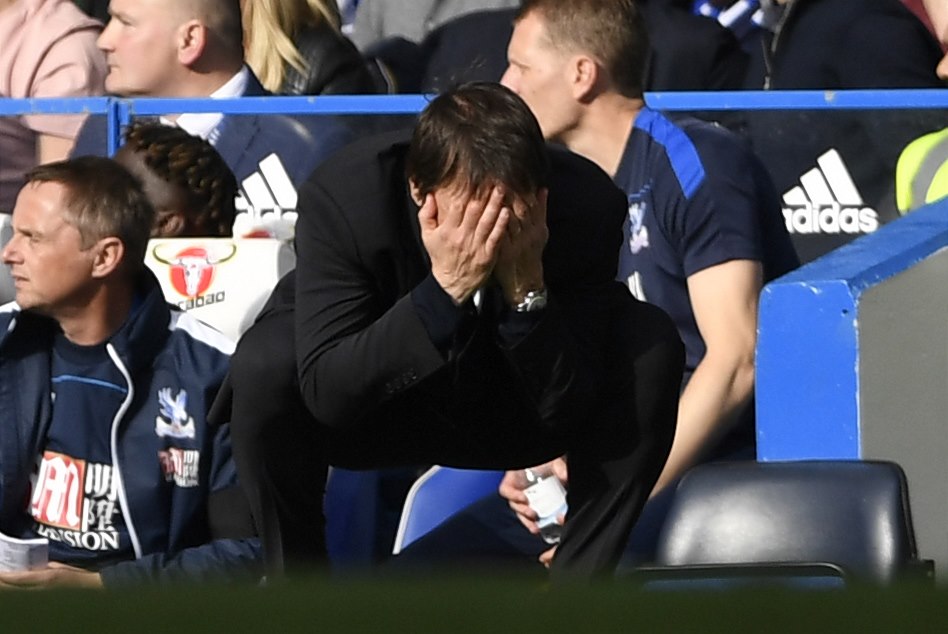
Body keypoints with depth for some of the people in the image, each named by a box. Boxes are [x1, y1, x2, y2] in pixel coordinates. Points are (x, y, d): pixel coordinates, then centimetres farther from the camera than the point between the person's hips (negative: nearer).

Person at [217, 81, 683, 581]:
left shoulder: (587, 206, -25)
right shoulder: (345, 197, -30)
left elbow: (567, 409, -24)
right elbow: (326, 390, -37)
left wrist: (526, 286, -40)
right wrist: (446, 289, -45)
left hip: (509, 418, 2)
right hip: (377, 413, -2)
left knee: (653, 349, -22)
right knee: (265, 365, -32)